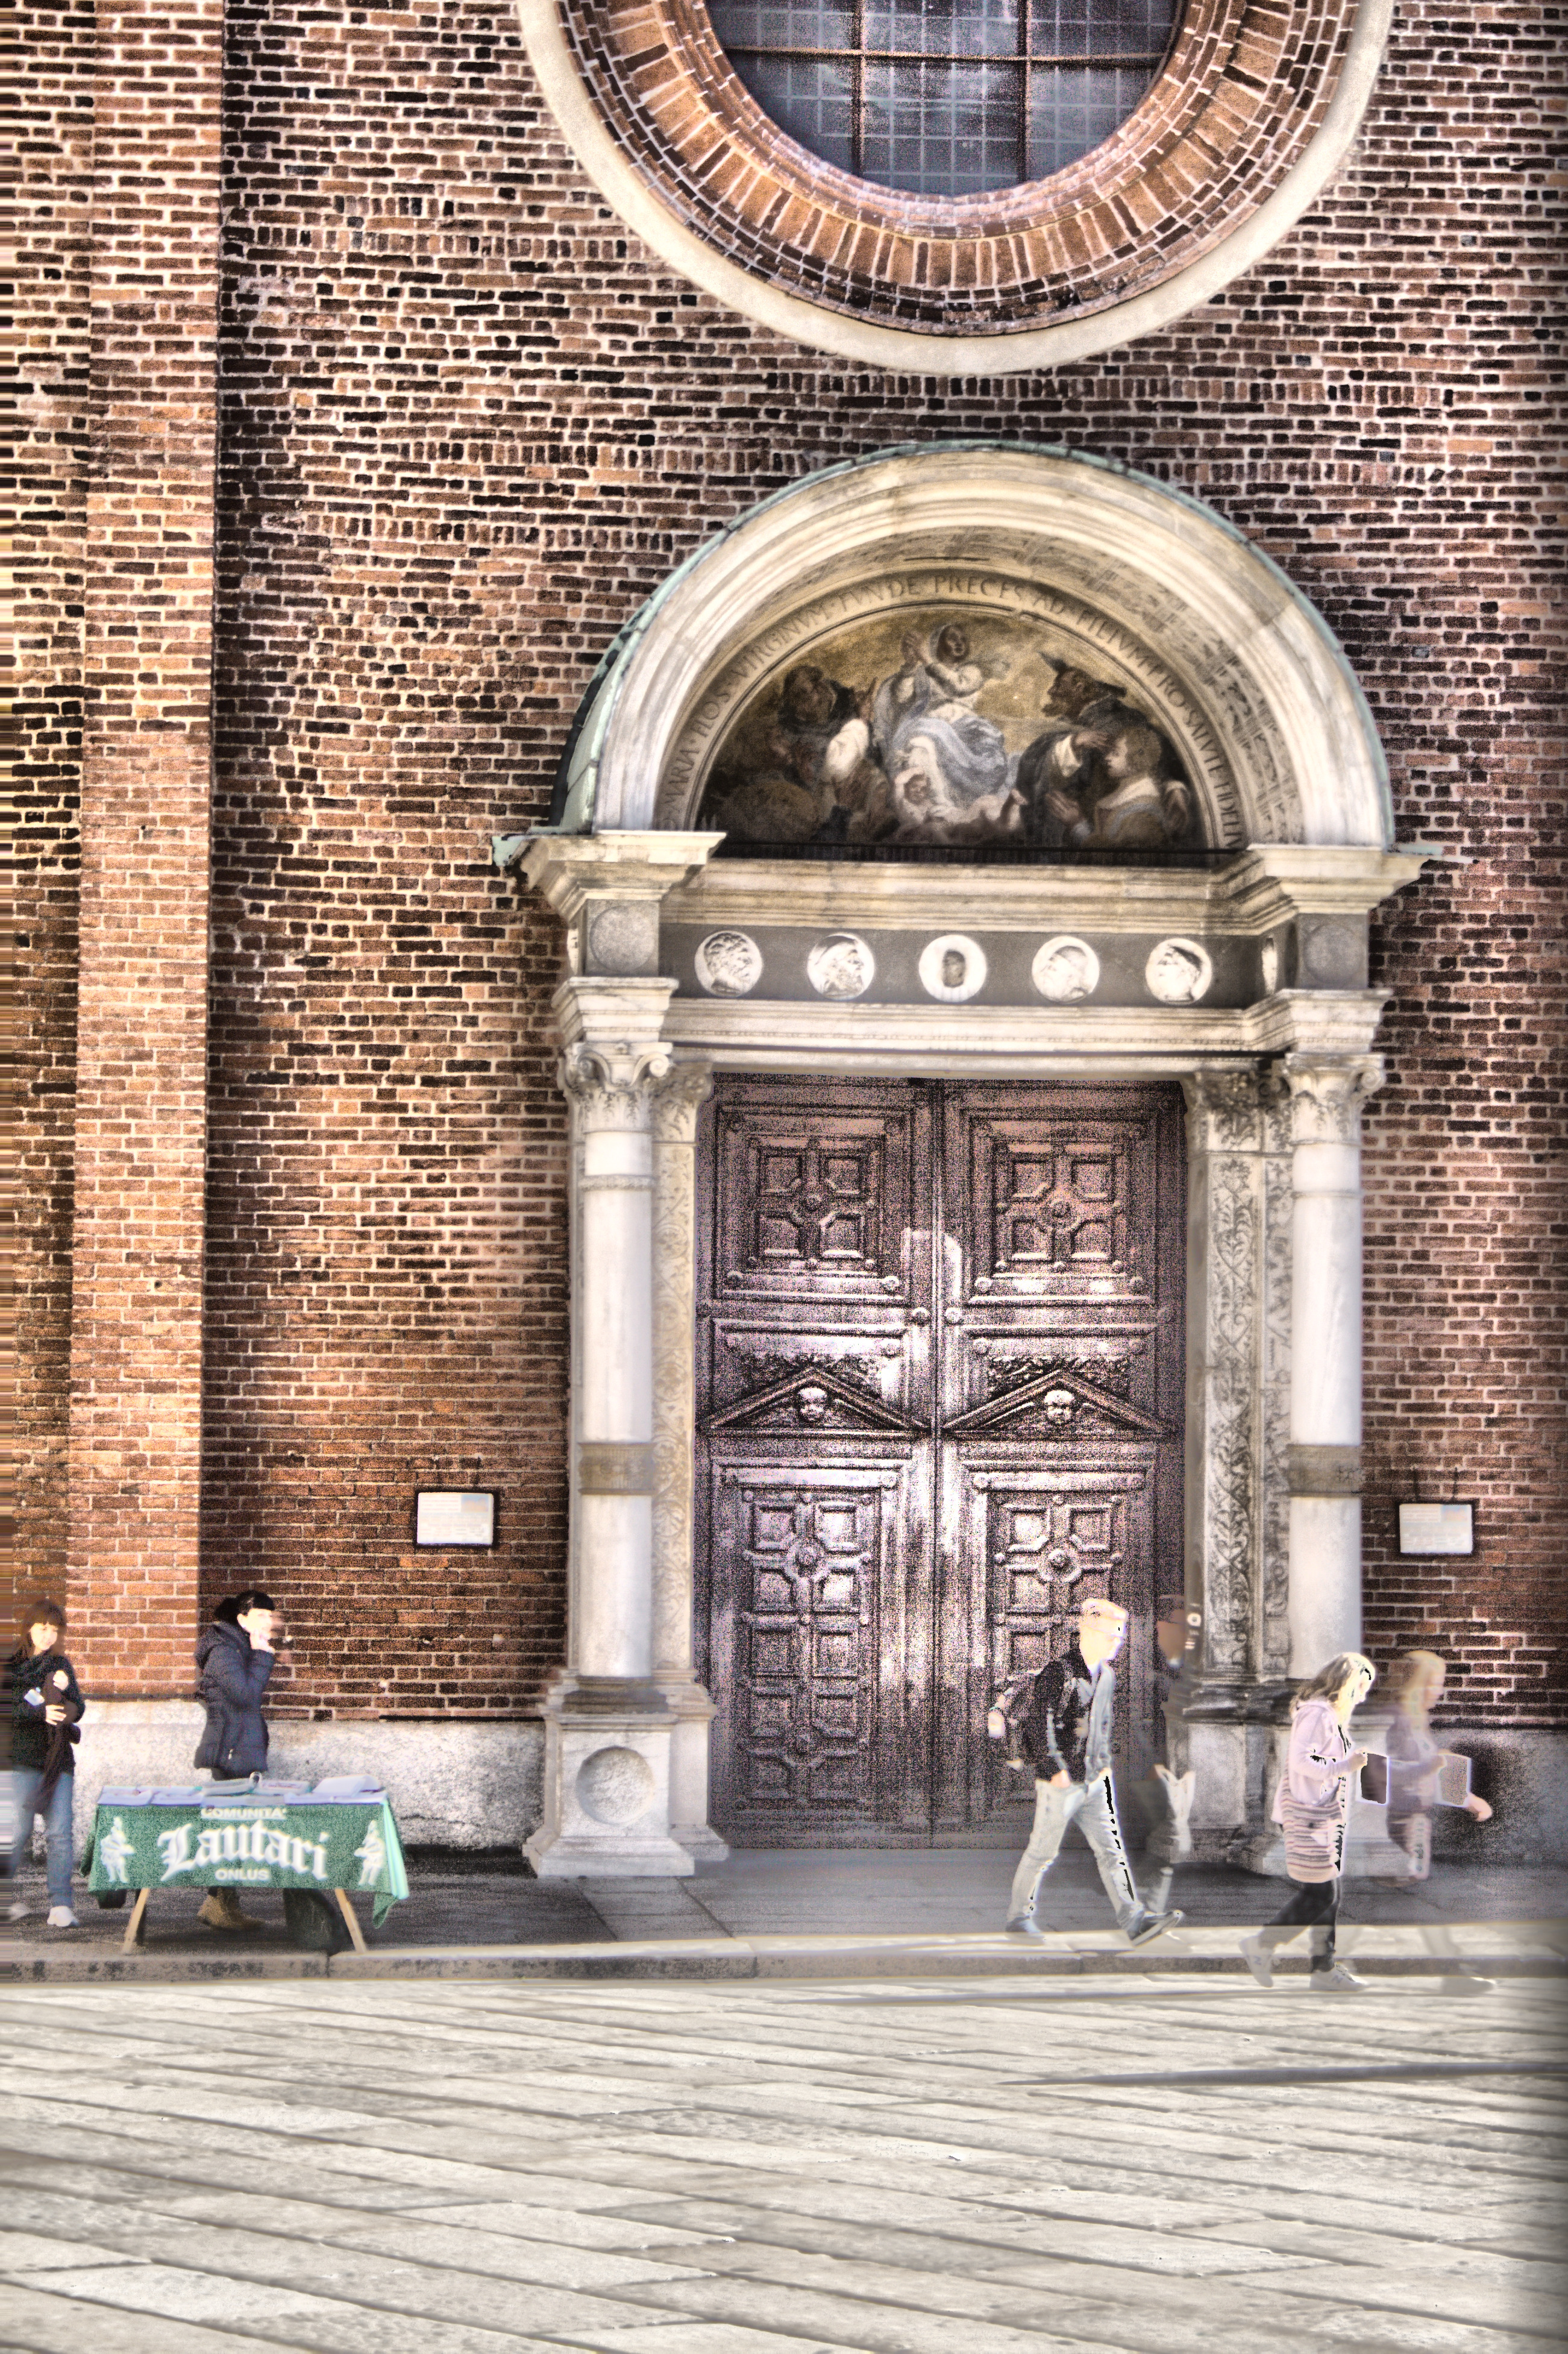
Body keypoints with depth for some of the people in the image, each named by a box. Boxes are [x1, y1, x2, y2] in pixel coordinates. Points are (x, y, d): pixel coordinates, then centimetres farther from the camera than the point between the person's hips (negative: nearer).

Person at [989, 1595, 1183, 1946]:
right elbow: (1040, 1722, -22)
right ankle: (1020, 1915, 22)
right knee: (1042, 1852, 6)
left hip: (1094, 1782, 7)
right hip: (1059, 1783, -7)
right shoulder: (1059, 1671, -17)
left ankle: (1134, 1920, -7)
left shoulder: (1106, 1675, 9)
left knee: (1112, 1850, -1)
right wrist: (1056, 1768, -23)